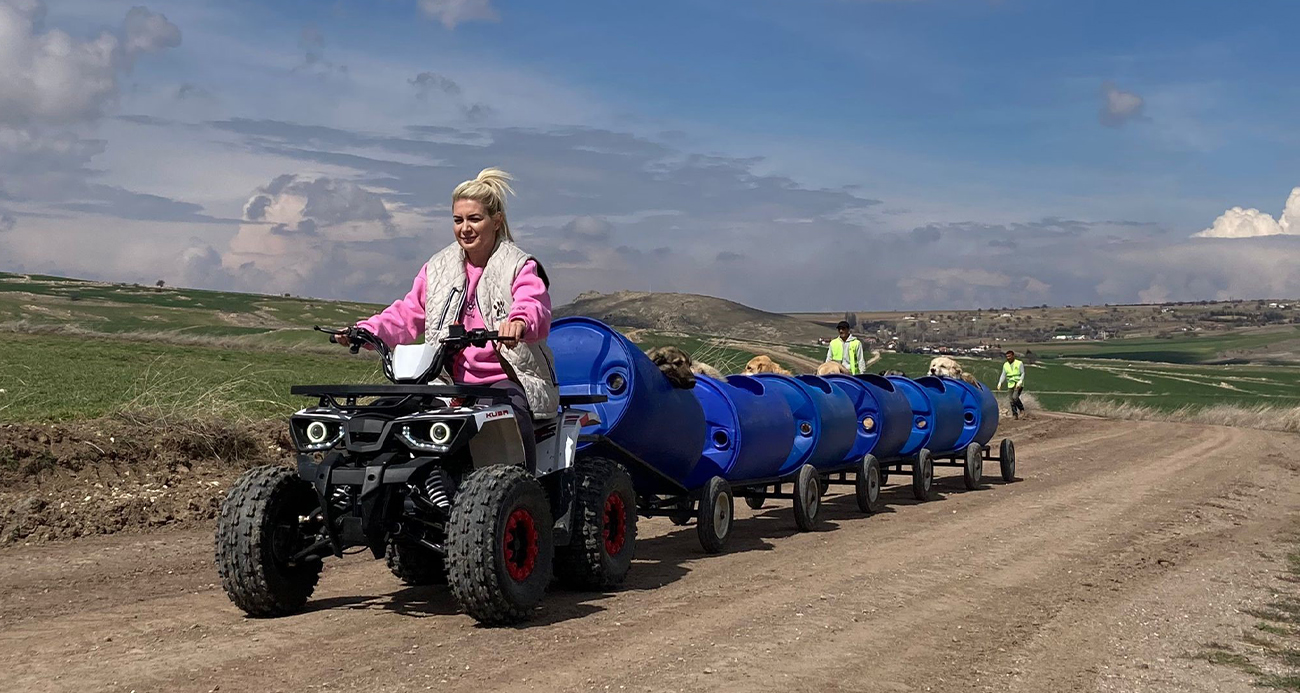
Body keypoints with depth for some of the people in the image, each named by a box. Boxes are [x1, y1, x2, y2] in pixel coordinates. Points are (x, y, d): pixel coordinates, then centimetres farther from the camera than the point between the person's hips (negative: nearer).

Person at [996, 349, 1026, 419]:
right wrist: (1000, 383, -10)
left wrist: (1020, 382, -22)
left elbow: (1023, 373, -7)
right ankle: (1015, 415, 10)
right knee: (1012, 401, 1)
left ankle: (1021, 409, 0)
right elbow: (1003, 375, 5)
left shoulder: (1019, 363, -3)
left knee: (1015, 397, -22)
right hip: (1011, 385, 5)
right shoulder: (1005, 365, 9)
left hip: (1019, 385, -5)